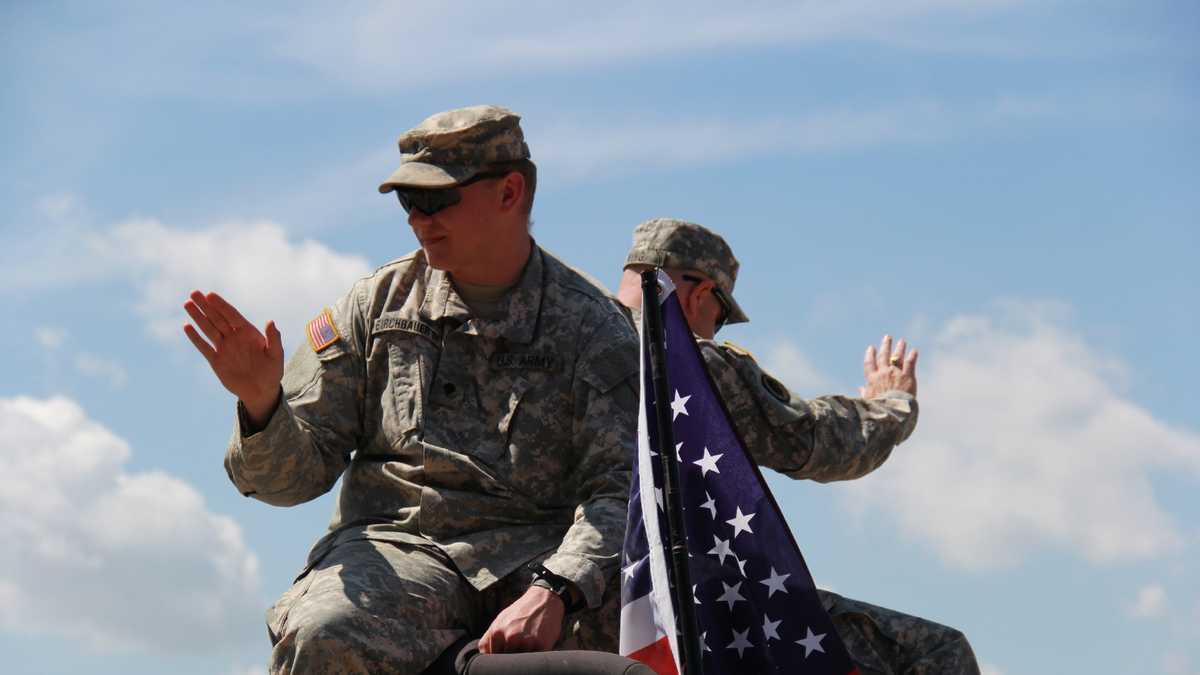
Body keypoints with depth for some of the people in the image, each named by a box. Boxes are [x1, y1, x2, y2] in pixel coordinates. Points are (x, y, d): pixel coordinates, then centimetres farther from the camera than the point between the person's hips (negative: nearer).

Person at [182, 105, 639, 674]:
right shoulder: (379, 301, 13)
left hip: (540, 549, -1)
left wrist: (553, 592, -25)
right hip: (399, 544, 2)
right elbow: (297, 473, 12)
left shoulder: (593, 325, 5)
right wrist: (261, 402, -12)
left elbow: (623, 489, -6)